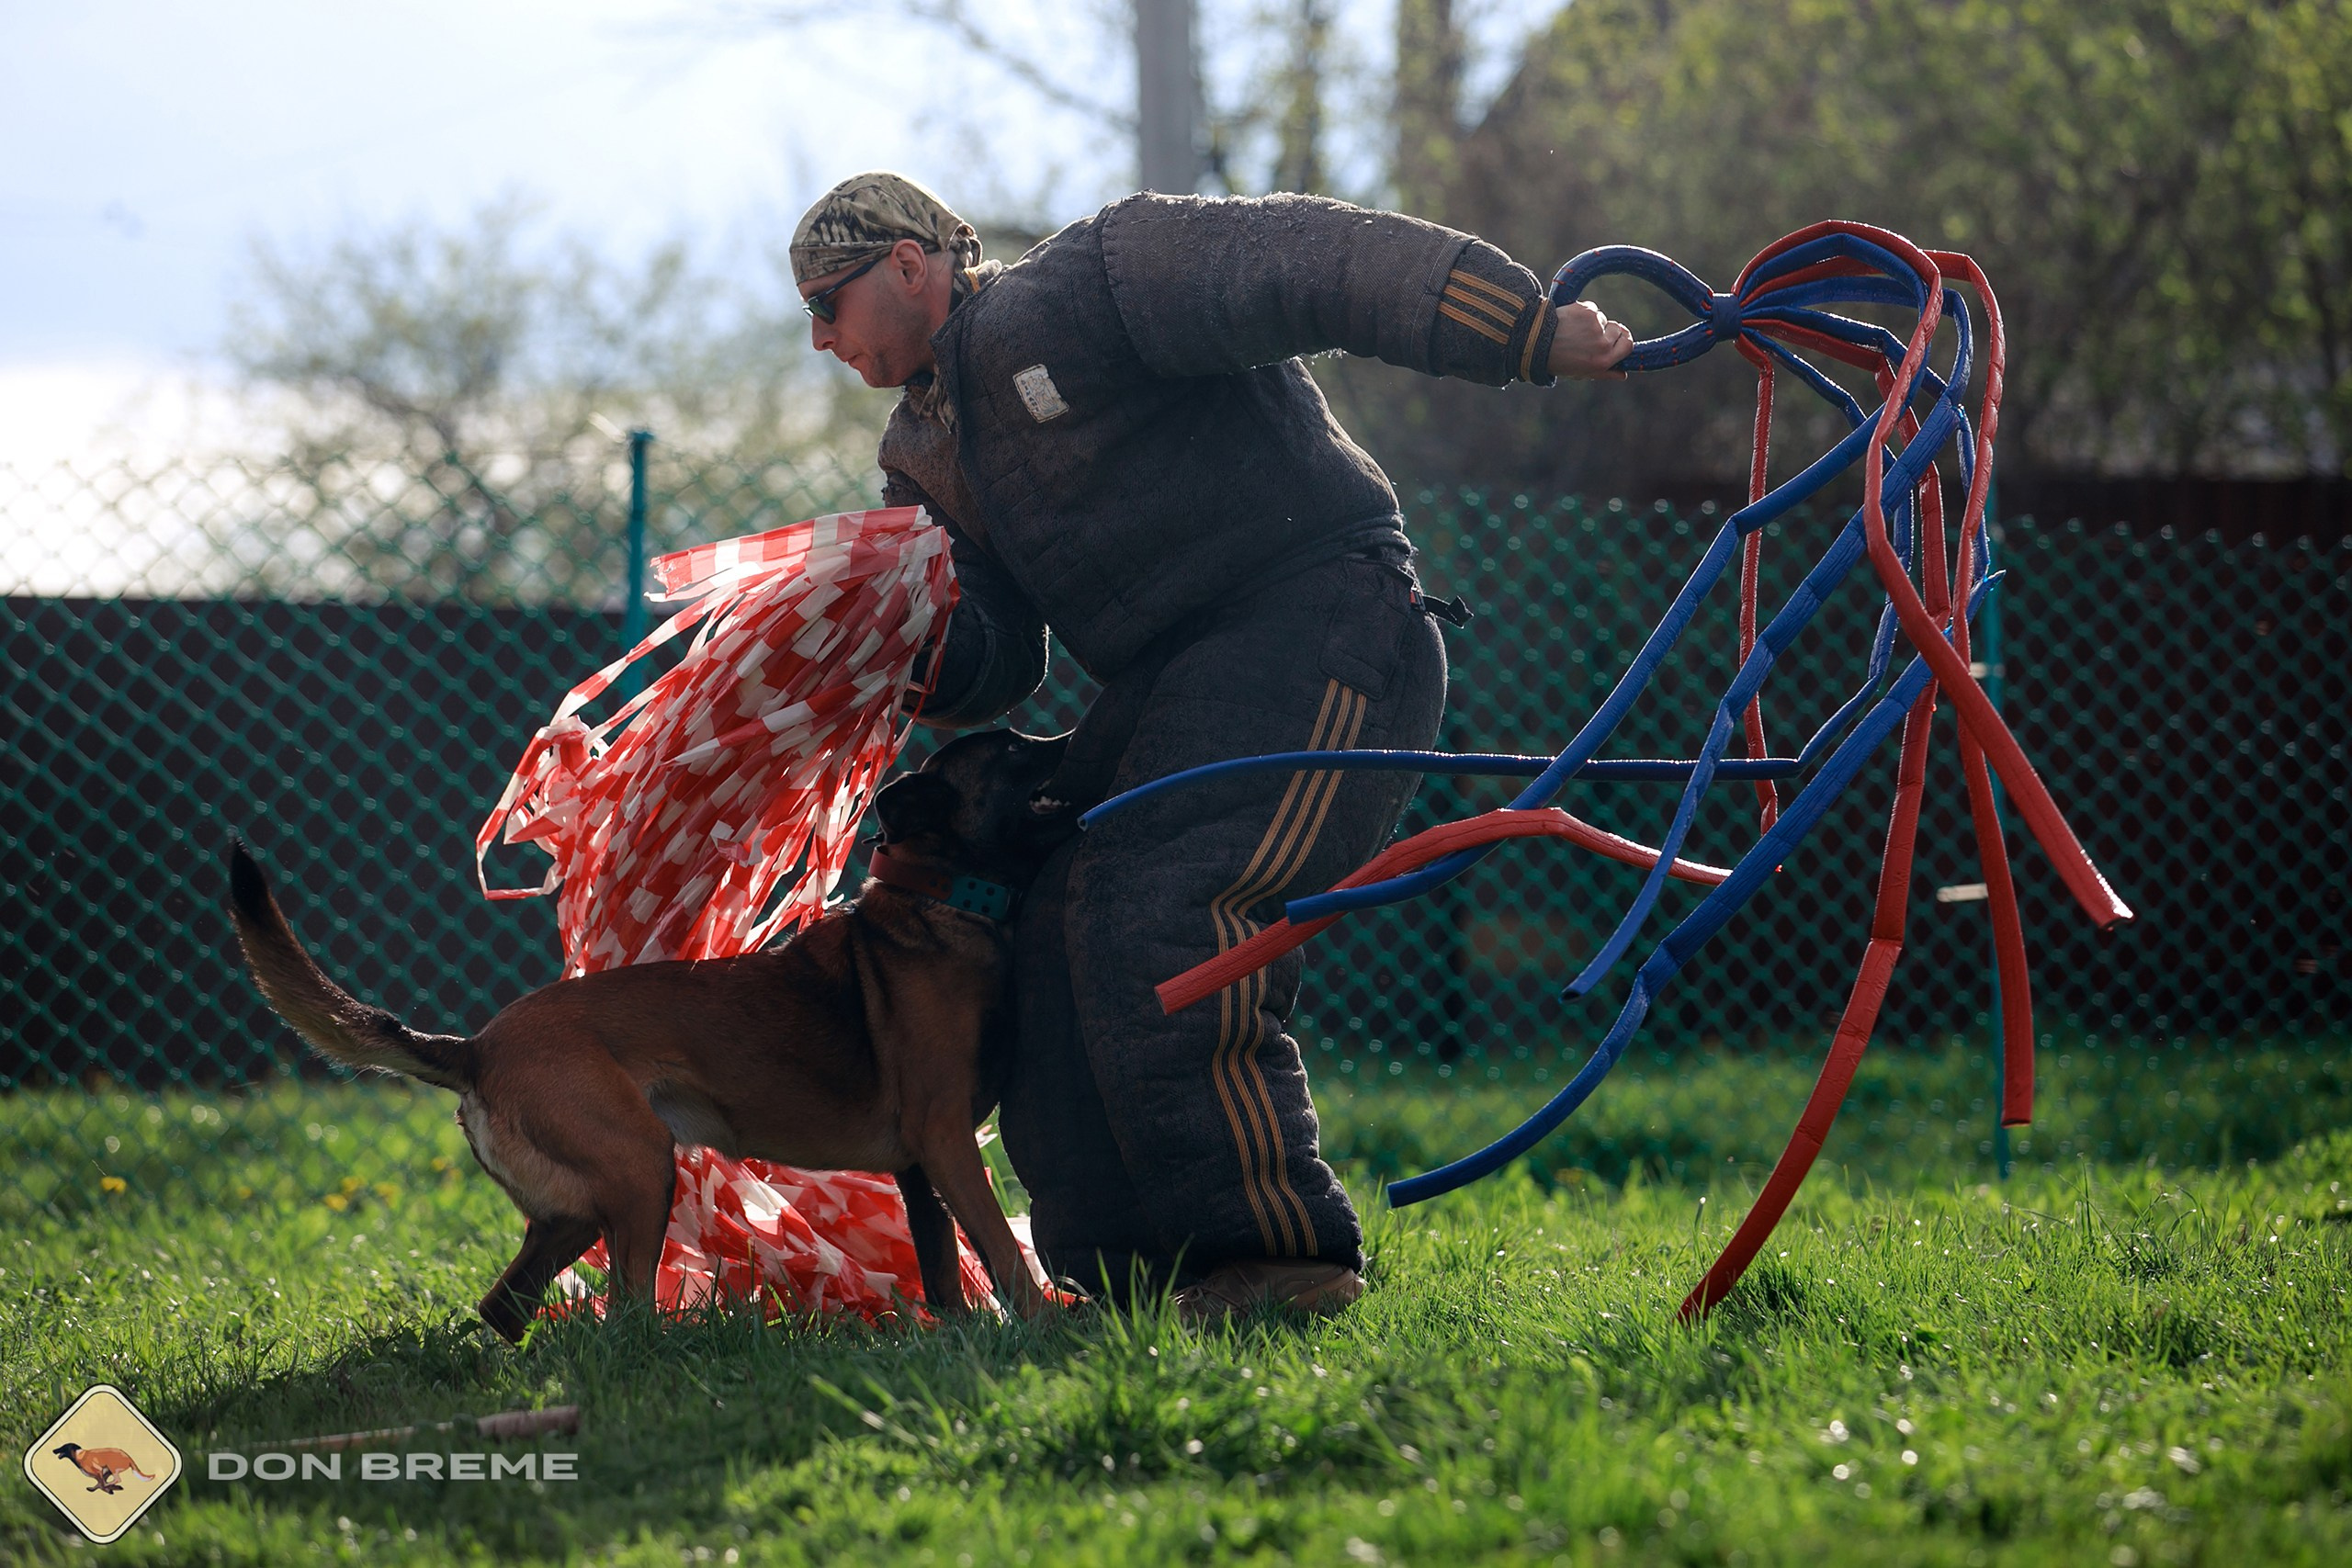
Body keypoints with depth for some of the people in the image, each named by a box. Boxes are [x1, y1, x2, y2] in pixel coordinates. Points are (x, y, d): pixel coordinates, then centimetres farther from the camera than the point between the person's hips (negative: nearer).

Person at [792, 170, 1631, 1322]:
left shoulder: (1082, 286, -7)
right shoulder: (926, 452, 20)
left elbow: (1306, 262, -15)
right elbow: (993, 667, 16)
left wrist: (1530, 333, -24)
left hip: (1321, 628, -9)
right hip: (1173, 676, 9)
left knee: (1157, 920, -24)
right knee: (1052, 934, -1)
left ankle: (1278, 1254, -22)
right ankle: (1116, 1274, 4)